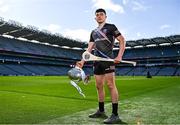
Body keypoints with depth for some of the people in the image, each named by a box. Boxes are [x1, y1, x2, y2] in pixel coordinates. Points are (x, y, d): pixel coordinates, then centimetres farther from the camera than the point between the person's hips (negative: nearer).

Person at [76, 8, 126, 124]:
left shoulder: (111, 27, 4)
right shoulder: (93, 32, 21)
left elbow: (122, 41, -1)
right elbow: (89, 48, 18)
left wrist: (119, 56, -14)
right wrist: (83, 61, 7)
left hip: (108, 59, -7)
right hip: (97, 61, 7)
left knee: (111, 85, -11)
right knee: (99, 86, 8)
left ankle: (115, 115, -9)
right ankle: (101, 111, 20)